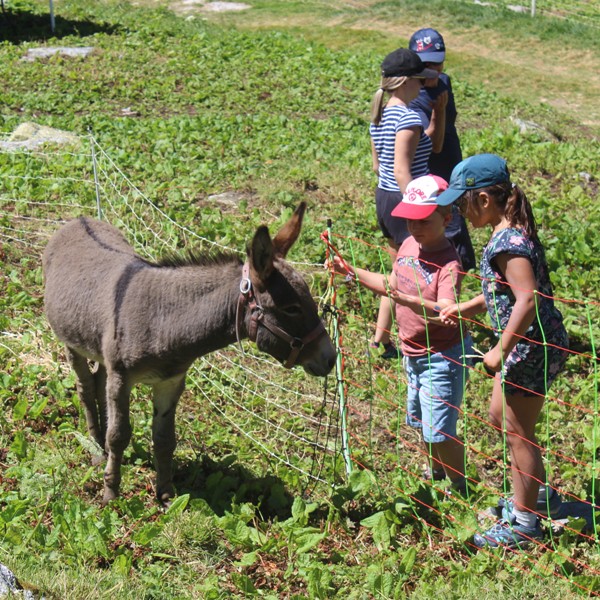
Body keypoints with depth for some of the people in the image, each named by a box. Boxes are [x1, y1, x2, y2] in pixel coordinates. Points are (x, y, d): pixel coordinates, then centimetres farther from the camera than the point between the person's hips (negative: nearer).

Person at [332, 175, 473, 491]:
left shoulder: (448, 262, -25)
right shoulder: (409, 245, 0)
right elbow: (392, 285, 17)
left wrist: (410, 301, -52)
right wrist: (352, 272, 11)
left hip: (442, 358, -9)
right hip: (413, 354, 9)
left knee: (439, 432, -4)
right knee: (420, 421, 25)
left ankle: (459, 487, 18)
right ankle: (436, 472, 49)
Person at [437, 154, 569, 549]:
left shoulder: (508, 242, -24)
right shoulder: (514, 231, 8)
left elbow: (528, 299, -30)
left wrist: (501, 351, -24)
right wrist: (465, 309, 9)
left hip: (532, 348, -10)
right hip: (529, 347, 10)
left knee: (518, 433, 3)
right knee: (500, 417, 23)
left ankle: (524, 523, 17)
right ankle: (538, 494, 38)